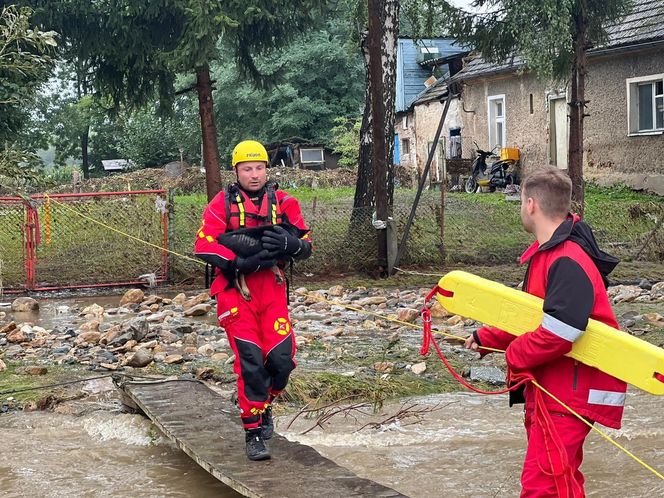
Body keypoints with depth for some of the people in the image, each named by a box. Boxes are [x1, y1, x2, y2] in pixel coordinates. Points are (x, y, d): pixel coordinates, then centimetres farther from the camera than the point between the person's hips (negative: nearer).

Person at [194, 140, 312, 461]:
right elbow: (203, 245, -10)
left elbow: (307, 245, 7)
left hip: (272, 289, 3)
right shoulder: (223, 203, 0)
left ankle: (264, 403, 26)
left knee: (282, 358, -7)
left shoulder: (283, 202, 7)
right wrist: (240, 263, -19)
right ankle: (254, 432, 5)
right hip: (235, 291, -2)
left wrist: (290, 244, -17)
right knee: (250, 361, -8)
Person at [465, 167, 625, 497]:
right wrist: (486, 339, 20)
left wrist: (515, 354, -14)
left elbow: (559, 331, -30)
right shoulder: (546, 254, 12)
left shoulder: (568, 263, -22)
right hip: (548, 388, 11)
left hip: (567, 393, -11)